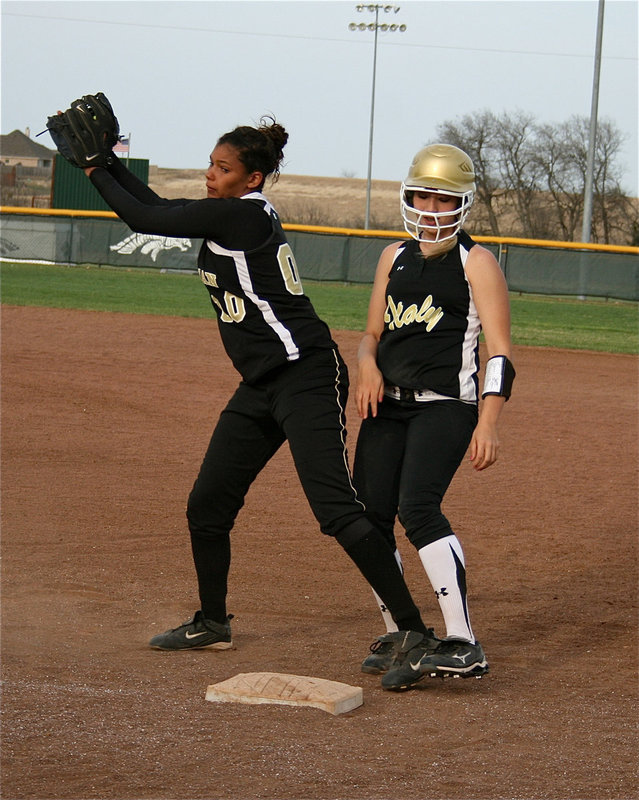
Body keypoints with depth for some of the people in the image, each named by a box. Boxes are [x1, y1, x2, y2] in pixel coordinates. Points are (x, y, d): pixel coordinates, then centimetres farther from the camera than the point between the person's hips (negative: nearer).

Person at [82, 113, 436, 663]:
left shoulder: (242, 214, -15)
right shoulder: (231, 215, 12)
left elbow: (146, 219, -10)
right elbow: (159, 207, 26)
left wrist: (96, 172, 3)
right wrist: (107, 163, 18)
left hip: (307, 376, -10)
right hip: (262, 385, 10)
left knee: (336, 508, -17)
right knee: (207, 504, 14)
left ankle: (414, 632, -16)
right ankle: (212, 623, 30)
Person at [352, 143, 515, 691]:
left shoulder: (476, 263, 0)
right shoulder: (395, 257, 17)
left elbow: (500, 352, -5)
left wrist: (488, 424, -17)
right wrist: (368, 364, 0)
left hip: (446, 405, -6)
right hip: (388, 402, 6)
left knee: (418, 507, -24)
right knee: (370, 516, 1)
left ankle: (462, 643, -28)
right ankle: (395, 637, 17)